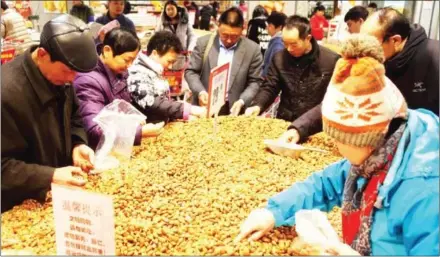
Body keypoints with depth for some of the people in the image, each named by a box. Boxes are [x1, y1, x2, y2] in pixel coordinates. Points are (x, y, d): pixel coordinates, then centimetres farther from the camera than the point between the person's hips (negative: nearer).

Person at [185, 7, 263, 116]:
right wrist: (200, 92, -16)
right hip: (204, 107, 1)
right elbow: (191, 71, 1)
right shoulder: (204, 42, -2)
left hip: (233, 109, -1)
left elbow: (255, 81, 0)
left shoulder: (252, 49, -5)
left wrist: (242, 101, -15)